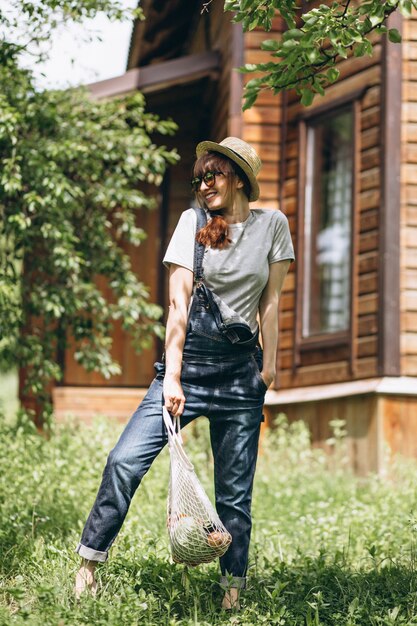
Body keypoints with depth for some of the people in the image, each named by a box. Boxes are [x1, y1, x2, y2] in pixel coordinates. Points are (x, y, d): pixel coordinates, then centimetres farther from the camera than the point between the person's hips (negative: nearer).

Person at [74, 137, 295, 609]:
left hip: (241, 368, 0)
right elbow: (179, 301, -5)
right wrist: (171, 376, -11)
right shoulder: (193, 221, 2)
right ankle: (89, 563, -1)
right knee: (125, 460, -12)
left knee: (235, 491, 3)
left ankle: (233, 590, 14)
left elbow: (269, 300, 9)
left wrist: (268, 365, 4)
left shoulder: (272, 225, 5)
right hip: (189, 358, 0)